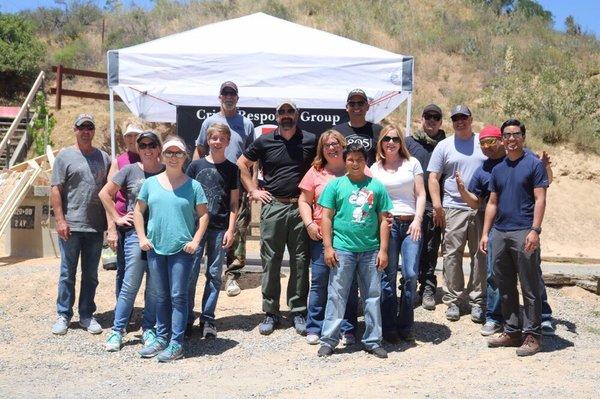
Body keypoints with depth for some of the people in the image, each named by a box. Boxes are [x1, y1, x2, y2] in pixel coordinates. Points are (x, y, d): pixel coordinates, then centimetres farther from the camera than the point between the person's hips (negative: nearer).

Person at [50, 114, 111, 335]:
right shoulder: (65, 156, 0)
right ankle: (63, 315, 15)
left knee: (91, 274, 11)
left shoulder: (104, 158, 10)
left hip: (96, 227, 3)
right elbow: (56, 190, -3)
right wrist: (60, 220, -11)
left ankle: (86, 315, 21)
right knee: (68, 273, 5)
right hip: (71, 226, -3)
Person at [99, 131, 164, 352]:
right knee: (130, 285, -1)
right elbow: (105, 193, 9)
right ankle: (117, 330, 11)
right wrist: (117, 218, 3)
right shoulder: (130, 171, 2)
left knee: (155, 287, 8)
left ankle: (149, 329, 22)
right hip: (135, 233, -1)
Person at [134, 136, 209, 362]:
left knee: (178, 296, -1)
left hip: (182, 249, -3)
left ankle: (176, 343, 5)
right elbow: (138, 211, 13)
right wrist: (142, 238, 3)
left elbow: (203, 215, 3)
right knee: (161, 296, 13)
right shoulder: (151, 183, 7)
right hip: (155, 248, 3)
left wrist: (196, 241, -7)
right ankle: (161, 338, 24)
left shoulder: (193, 186, 0)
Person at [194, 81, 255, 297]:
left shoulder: (246, 123, 11)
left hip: (240, 185, 0)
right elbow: (199, 151, 14)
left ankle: (232, 274, 1)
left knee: (238, 231, -4)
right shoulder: (210, 121, 11)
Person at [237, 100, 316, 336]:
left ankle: (298, 311, 16)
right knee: (270, 261, 3)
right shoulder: (264, 141, 5)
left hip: (301, 207, 0)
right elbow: (242, 164, 14)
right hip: (273, 207, 0)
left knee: (300, 261, 5)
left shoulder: (310, 141, 4)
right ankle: (270, 313, 14)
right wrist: (253, 190, 6)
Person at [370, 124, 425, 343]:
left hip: (410, 224, 0)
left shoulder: (412, 163, 11)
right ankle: (389, 327, 9)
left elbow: (420, 195, 8)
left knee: (411, 274, -8)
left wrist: (417, 220, -5)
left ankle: (406, 325, 6)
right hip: (386, 224, 0)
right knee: (388, 276, -1)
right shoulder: (375, 168, 13)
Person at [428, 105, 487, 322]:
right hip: (454, 209, -1)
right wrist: (437, 205, -5)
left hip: (482, 208, 1)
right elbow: (433, 177, 5)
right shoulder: (444, 146, 7)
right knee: (452, 255, -1)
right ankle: (452, 300, 9)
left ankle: (477, 301, 14)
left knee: (480, 255, 4)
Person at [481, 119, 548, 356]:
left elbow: (540, 199, -7)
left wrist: (535, 230, -17)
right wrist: (485, 233, 10)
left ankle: (532, 335, 6)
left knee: (530, 287, -1)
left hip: (523, 233, -6)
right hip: (499, 233, 6)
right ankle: (512, 331, 21)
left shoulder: (534, 164, -1)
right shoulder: (498, 169, 16)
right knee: (505, 287, 11)